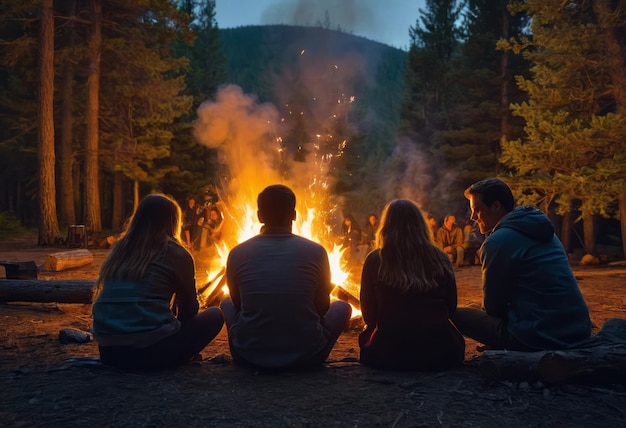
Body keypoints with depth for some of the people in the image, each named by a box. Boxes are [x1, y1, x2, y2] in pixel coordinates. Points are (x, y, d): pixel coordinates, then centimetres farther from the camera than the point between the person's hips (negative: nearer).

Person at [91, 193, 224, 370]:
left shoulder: (119, 249, 13)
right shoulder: (176, 253, 0)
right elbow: (189, 310, 10)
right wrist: (175, 324, 32)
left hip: (108, 351, 6)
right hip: (152, 350, -6)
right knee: (214, 315, 13)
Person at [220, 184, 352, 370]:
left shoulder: (237, 254, -5)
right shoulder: (316, 252, -8)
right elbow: (323, 307, 6)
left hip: (249, 356, 1)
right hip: (305, 356, -1)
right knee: (342, 307, 24)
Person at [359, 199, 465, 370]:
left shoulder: (375, 261, -7)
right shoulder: (440, 258, -2)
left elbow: (369, 314, 1)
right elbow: (451, 308, 8)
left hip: (389, 354, -2)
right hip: (439, 354, 2)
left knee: (366, 337, 30)